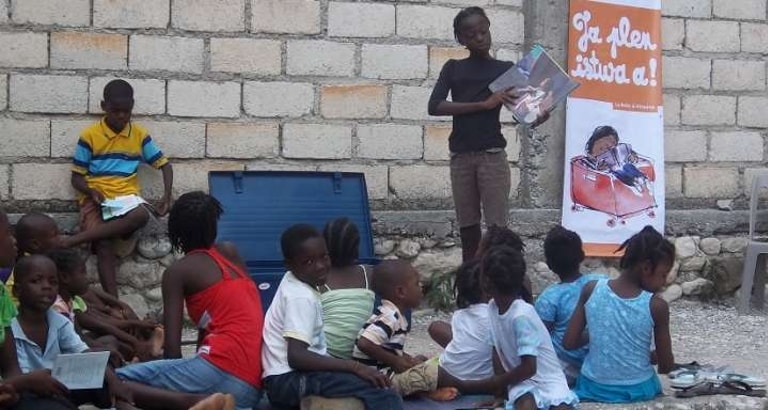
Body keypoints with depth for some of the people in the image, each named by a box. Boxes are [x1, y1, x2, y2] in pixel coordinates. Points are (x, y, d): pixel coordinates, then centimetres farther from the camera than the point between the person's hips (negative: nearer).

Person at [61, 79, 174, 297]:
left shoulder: (140, 134, 9)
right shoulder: (89, 135, 2)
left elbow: (164, 164, 14)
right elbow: (76, 177, 5)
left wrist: (167, 195, -4)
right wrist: (91, 191, -17)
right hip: (96, 200, -2)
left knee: (141, 215, -35)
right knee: (104, 245, -30)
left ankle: (73, 240, -34)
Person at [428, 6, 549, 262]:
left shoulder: (506, 69, 7)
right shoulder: (453, 69, 11)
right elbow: (434, 107, -5)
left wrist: (542, 115, -22)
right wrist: (483, 104, -14)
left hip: (492, 155, -2)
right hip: (460, 156, 2)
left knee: (498, 227, -8)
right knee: (467, 227, 5)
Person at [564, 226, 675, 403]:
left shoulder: (591, 290, -10)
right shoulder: (656, 306, -15)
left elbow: (569, 343, -5)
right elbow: (667, 367, -6)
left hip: (593, 389, 1)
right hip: (637, 391, -1)